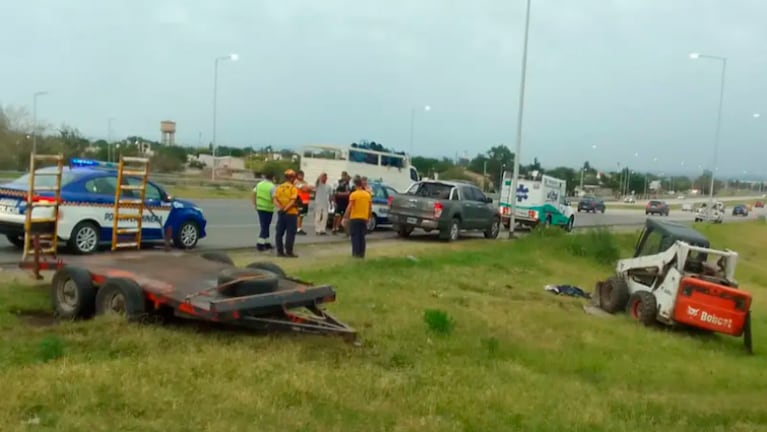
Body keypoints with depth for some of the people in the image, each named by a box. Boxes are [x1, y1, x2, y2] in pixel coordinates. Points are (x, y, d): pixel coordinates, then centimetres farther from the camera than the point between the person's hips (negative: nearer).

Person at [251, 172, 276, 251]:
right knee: (265, 227, 2)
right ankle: (260, 244, -1)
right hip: (268, 209, -6)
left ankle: (266, 243, 25)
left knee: (264, 226, 18)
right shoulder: (272, 186, -13)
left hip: (259, 207, 6)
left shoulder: (259, 184, 7)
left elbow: (254, 193, 6)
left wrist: (254, 204, 13)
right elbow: (274, 198, -21)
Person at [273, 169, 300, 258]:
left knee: (279, 233, 10)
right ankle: (289, 252, -1)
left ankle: (280, 251, 13)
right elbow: (293, 201, -20)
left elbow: (275, 200, -3)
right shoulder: (293, 188, -8)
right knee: (290, 233, 0)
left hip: (281, 213, 5)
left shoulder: (279, 187, 8)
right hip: (291, 213, -5)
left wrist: (281, 208, -13)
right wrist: (285, 209, -19)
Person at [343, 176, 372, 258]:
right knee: (362, 237, 11)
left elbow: (349, 207, -14)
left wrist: (345, 217, -10)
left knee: (355, 236, 0)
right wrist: (368, 217, 18)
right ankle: (361, 254, 11)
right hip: (364, 218, 5)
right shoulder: (368, 194, 6)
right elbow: (370, 208, 8)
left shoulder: (354, 194, -10)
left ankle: (356, 253, -3)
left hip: (355, 218, -5)